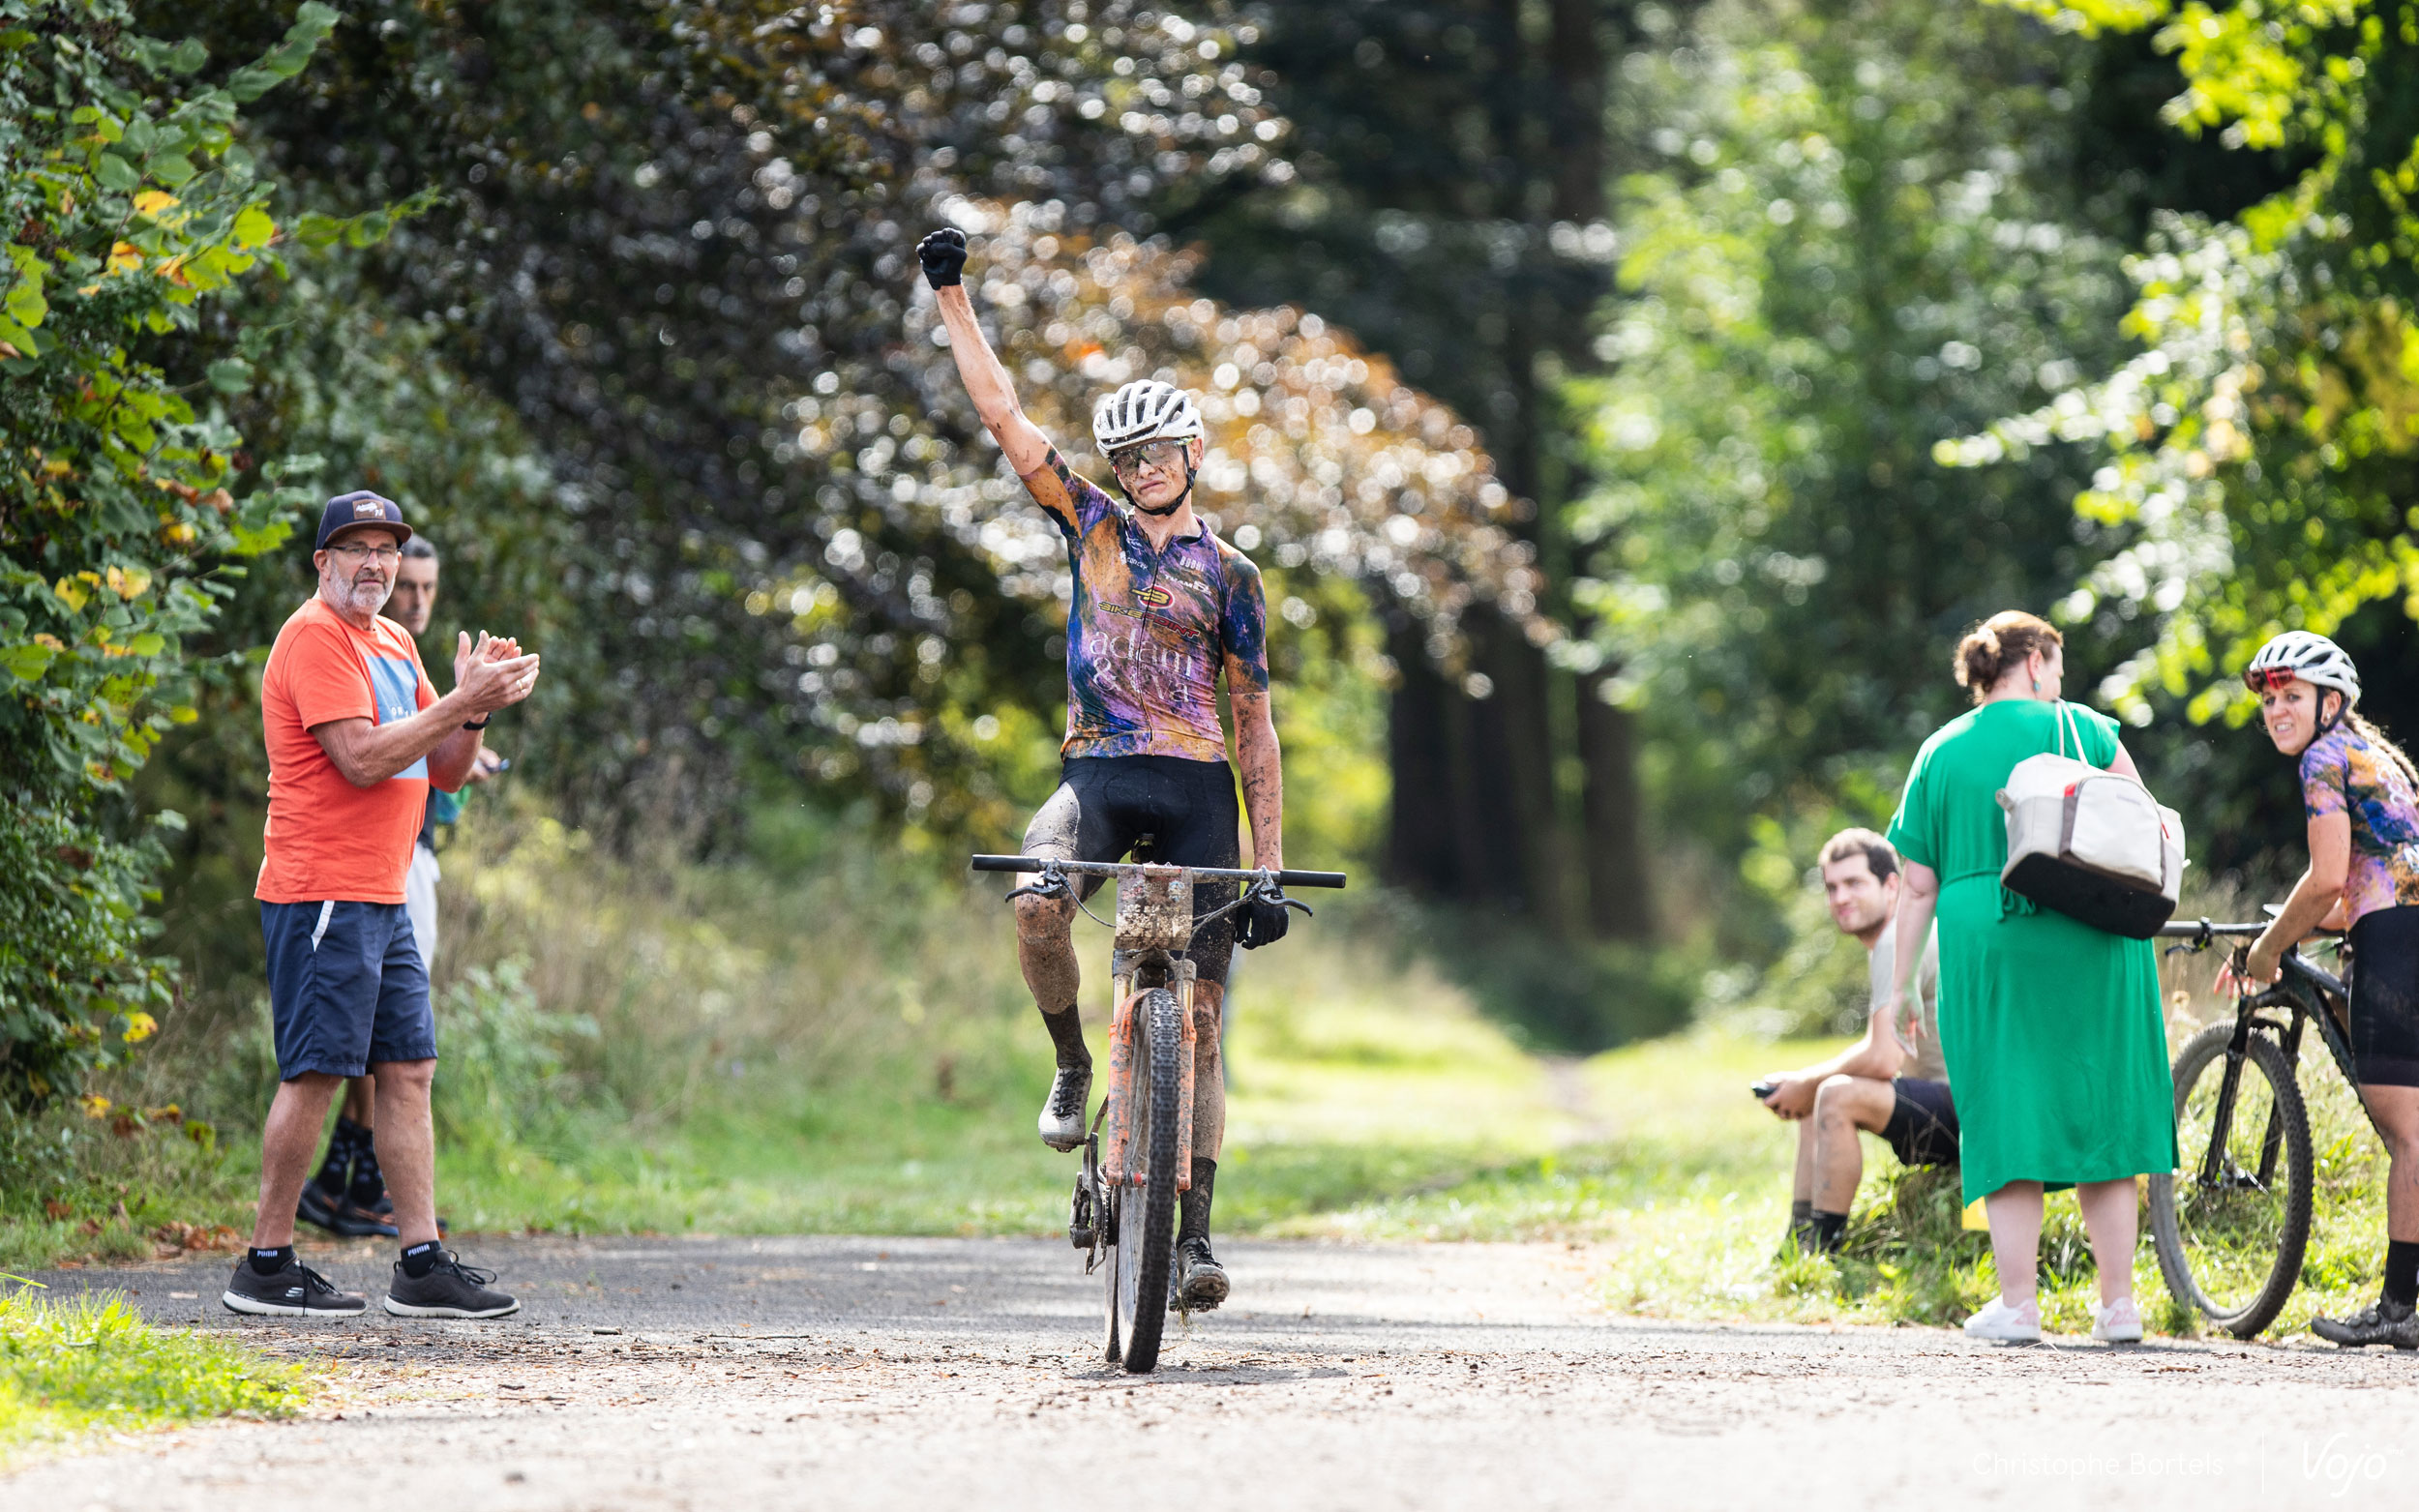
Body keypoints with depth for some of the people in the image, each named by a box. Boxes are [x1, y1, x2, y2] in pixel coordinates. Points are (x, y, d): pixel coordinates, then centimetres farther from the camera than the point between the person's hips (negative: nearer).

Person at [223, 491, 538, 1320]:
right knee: (315, 1073, -8)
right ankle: (266, 1266, -2)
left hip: (383, 899, 9)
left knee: (409, 1071, 5)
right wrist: (464, 702, -17)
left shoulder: (393, 644, 20)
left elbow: (444, 772, 18)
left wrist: (474, 706, -1)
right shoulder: (315, 637, -9)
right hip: (322, 893, -9)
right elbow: (361, 758, -20)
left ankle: (422, 1265, 4)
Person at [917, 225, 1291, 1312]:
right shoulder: (1092, 526, 12)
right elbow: (1000, 411, 6)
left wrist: (1270, 868, 3)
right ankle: (1073, 1067, -6)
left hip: (1197, 788, 0)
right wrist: (953, 296, -2)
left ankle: (1194, 1231, -4)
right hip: (1098, 774, 0)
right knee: (1035, 900, -33)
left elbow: (1255, 725, 9)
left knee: (1198, 1018, -5)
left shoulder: (1228, 576, 9)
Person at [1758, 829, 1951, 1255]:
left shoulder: (1897, 943, -17)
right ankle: (1797, 1250, 12)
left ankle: (1821, 1255, -23)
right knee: (1816, 1098, 17)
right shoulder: (1888, 943, 16)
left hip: (1965, 1112, -11)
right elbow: (1879, 1051, 24)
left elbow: (1883, 1059, -25)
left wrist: (1807, 1084, -10)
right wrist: (1802, 1083, 10)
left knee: (1837, 1096, -26)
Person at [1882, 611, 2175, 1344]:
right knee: (2101, 1114, 7)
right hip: (2092, 949, 0)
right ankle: (2119, 1303, 7)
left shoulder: (1941, 753, 8)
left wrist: (1899, 987, 11)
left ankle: (2018, 1303, -3)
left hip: (1987, 952, 0)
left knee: (2006, 1123, 3)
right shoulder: (2081, 728, 4)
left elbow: (1917, 886, 7)